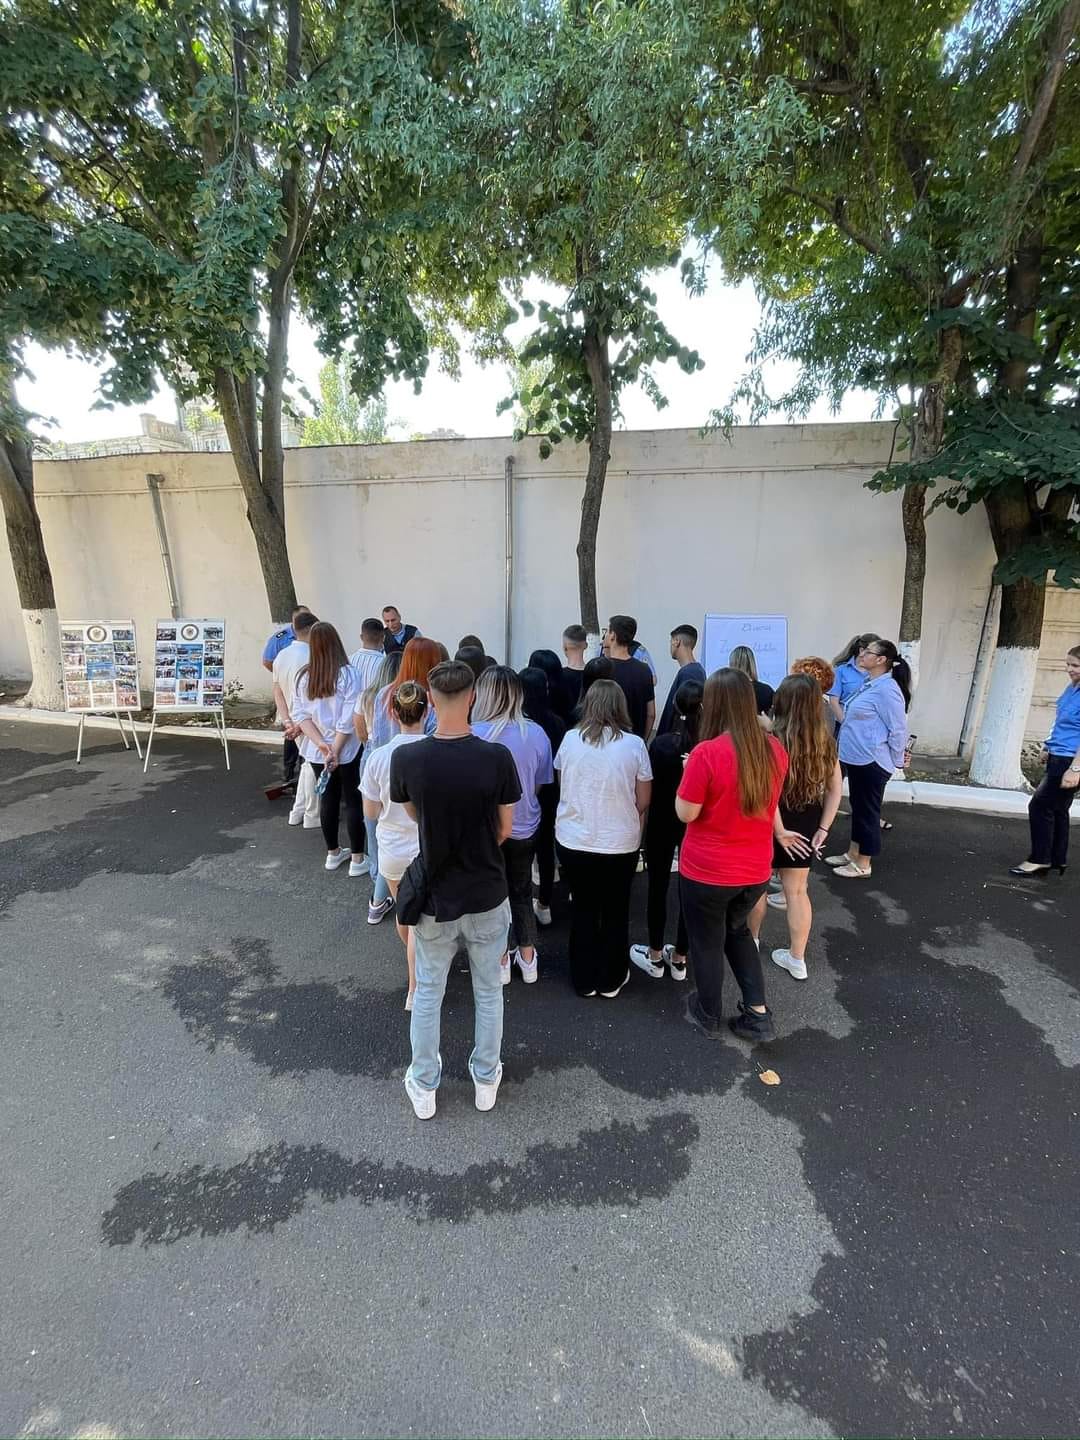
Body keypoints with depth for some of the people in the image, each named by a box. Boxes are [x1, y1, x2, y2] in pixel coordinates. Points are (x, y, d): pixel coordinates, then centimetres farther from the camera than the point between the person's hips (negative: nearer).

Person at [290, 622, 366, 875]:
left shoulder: (304, 676, -1)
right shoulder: (348, 674, -14)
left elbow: (301, 715, -6)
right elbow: (348, 720, -19)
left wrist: (321, 745, -12)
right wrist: (335, 750, -14)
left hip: (317, 751, 4)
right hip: (346, 749, -4)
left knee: (328, 798, 16)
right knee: (353, 800, 6)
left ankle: (333, 853, 30)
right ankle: (357, 859, 13)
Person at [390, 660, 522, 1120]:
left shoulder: (406, 758, -17)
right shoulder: (497, 757, -20)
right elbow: (505, 829, -8)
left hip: (435, 897, 1)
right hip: (487, 896, 0)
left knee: (428, 992, 21)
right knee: (488, 991, 21)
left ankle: (424, 1086, 38)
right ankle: (486, 1078, 39)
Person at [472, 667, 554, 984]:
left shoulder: (474, 735, -24)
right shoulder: (537, 734, -14)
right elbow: (539, 786, -2)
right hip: (525, 828, 3)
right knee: (522, 892, 23)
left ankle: (501, 960, 33)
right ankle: (527, 958, 34)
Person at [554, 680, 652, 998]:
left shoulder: (570, 739, -5)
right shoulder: (634, 744, -10)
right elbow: (643, 802, -3)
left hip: (573, 841, 2)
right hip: (620, 843, -1)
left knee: (583, 910, 17)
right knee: (615, 911, 17)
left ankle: (584, 980, 30)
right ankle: (610, 980, 32)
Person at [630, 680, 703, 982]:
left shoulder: (661, 744, -17)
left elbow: (649, 792, -10)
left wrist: (643, 831, 2)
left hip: (662, 824, -2)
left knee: (658, 888, 13)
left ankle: (655, 956, 26)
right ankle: (679, 958, 27)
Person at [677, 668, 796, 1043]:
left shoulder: (707, 752, -25)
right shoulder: (775, 749, -6)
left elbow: (685, 813, -16)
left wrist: (689, 772, -4)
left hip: (707, 871, -5)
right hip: (756, 869, 5)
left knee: (707, 943, 18)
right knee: (737, 931, 30)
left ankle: (709, 1016, 38)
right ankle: (758, 1013, 29)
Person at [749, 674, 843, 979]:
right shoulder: (825, 740, -4)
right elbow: (835, 789, 1)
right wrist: (823, 829, 4)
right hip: (806, 827, 4)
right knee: (797, 891, 17)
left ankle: (751, 941, 38)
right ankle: (797, 960, 28)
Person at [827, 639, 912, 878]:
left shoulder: (886, 689, -21)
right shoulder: (869, 682, 8)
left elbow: (898, 729, -18)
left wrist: (897, 761, -10)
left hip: (871, 762, -10)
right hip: (856, 758, 10)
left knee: (867, 811, 3)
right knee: (857, 808, 19)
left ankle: (862, 865, 16)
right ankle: (852, 855, 33)